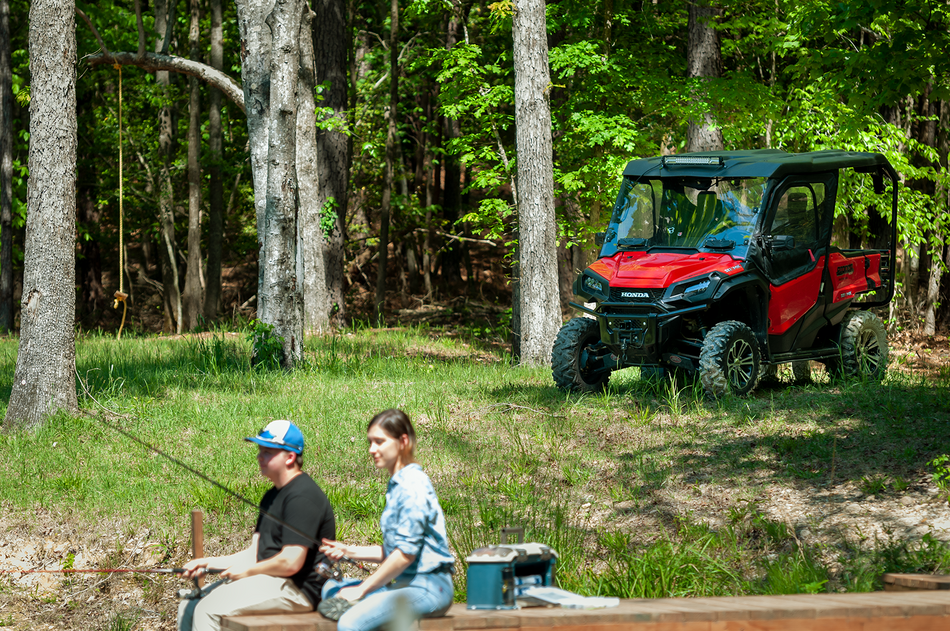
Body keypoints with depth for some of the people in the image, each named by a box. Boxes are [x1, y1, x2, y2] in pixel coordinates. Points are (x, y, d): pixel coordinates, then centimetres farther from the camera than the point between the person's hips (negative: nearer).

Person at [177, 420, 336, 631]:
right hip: (269, 581, 11)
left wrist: (247, 572, -8)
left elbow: (291, 563, -22)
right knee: (188, 609, 4)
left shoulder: (303, 496, -16)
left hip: (297, 589, -11)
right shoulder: (272, 496, 19)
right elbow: (255, 554, 19)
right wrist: (208, 563, 7)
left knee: (208, 610, -22)